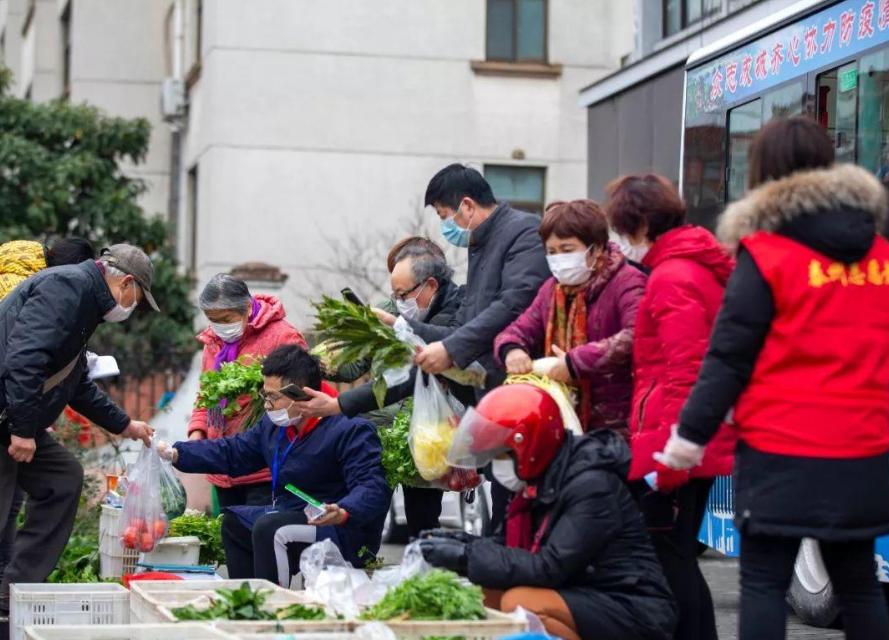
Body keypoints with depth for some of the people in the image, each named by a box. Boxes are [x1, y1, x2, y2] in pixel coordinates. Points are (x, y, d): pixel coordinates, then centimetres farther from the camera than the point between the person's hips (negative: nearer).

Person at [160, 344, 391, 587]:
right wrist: (175, 453, 9)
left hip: (345, 533, -10)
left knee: (269, 529, -30)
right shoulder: (275, 425, 9)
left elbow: (373, 489, -30)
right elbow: (232, 452, 18)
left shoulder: (351, 430, -20)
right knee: (234, 520, 21)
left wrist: (342, 513, -50)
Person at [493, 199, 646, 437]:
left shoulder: (626, 283, -9)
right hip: (564, 423, 7)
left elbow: (636, 337, -26)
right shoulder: (552, 289, 16)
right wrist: (511, 350, -7)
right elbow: (519, 331, 18)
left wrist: (576, 361, -27)